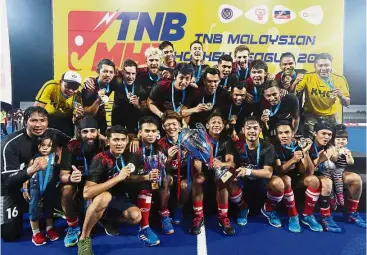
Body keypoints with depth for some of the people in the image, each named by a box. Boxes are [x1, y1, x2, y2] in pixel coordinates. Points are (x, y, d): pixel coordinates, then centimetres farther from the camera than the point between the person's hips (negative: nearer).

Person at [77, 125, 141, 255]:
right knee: (104, 196, -38)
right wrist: (118, 178, -35)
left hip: (119, 199, 5)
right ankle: (84, 238, -16)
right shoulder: (101, 159, -23)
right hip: (99, 200, -5)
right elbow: (87, 193, -33)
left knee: (136, 216, -23)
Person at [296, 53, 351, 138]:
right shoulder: (308, 77, -12)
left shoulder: (339, 79, -6)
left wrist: (341, 96, -21)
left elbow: (347, 103, 0)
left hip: (330, 117, 3)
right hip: (312, 117, -3)